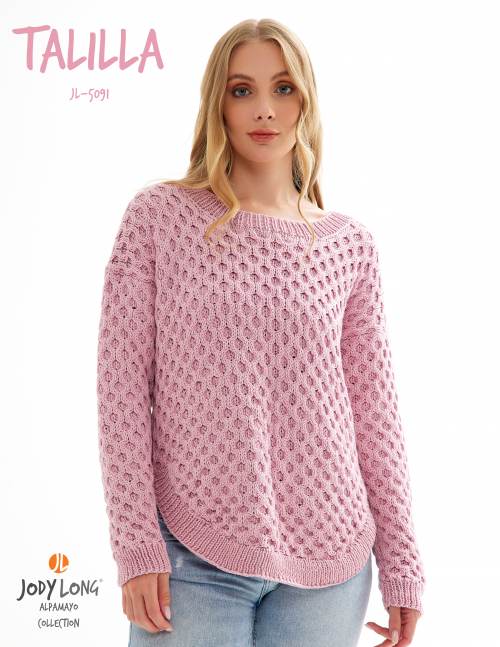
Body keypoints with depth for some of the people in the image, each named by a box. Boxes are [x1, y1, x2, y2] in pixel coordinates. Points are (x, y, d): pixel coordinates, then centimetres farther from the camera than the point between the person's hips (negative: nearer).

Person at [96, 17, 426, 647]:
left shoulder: (351, 244, 5)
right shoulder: (158, 216, -1)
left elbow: (374, 409, 6)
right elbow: (121, 379, -4)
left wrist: (401, 562, 5)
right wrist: (135, 543, -9)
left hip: (328, 560, 2)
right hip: (190, 558, -2)